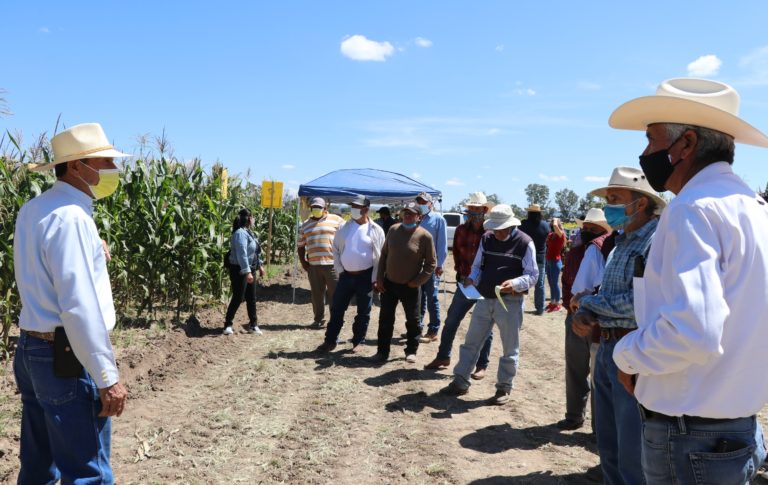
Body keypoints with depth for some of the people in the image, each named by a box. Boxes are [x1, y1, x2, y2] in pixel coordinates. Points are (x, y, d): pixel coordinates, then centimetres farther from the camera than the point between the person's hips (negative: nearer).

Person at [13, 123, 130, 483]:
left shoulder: (32, 211, 10)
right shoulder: (71, 216, -20)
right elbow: (79, 307, -25)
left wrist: (92, 255, 10)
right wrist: (107, 377, -21)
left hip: (31, 350, 10)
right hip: (67, 358, -10)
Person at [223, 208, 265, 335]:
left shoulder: (247, 232, 12)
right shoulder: (240, 233, -19)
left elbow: (255, 252, 20)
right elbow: (241, 254, -27)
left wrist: (259, 266, 21)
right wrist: (247, 272, -31)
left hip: (249, 270, 10)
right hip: (239, 271, -10)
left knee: (251, 298, 12)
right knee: (238, 298, -4)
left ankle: (253, 325, 19)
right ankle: (228, 324, 8)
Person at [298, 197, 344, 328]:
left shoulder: (336, 220, 3)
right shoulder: (305, 225, 16)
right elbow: (301, 246, 19)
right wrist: (303, 262, 6)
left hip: (333, 264, -3)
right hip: (313, 265, 4)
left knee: (335, 293, -1)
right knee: (317, 294, 8)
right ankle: (319, 319, 18)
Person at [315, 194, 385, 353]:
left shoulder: (376, 230, -5)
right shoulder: (345, 227, 4)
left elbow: (381, 256, -5)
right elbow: (336, 249, 11)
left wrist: (375, 278, -10)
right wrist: (339, 270, 2)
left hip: (365, 276, -3)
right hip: (346, 275, 3)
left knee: (363, 312, 7)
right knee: (337, 308, 7)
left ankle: (357, 342, 21)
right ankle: (330, 340, 17)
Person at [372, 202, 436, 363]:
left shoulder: (425, 236, -12)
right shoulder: (393, 230, 1)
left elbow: (431, 263, -7)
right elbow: (384, 254, 8)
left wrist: (417, 282, -12)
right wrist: (379, 278, 3)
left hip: (410, 287, -3)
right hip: (389, 283, 3)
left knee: (413, 320, 9)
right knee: (385, 319, 8)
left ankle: (411, 351, 25)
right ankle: (382, 351, 19)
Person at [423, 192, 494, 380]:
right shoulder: (462, 229, 3)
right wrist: (461, 272, 6)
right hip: (465, 282, 5)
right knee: (451, 321, 12)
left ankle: (482, 366, 18)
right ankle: (443, 357, 28)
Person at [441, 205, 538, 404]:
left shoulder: (525, 243, -9)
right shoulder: (486, 239, 5)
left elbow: (532, 275, -10)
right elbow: (477, 265, 12)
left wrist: (514, 283, -28)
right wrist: (472, 278, -9)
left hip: (510, 302, -4)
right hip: (485, 299, 5)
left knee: (510, 349, 7)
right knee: (471, 342, 11)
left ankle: (504, 388, 22)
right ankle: (460, 382, 22)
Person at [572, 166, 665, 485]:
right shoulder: (622, 242, 15)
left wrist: (588, 303, -10)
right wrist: (583, 314, -2)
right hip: (607, 350, 9)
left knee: (634, 458, 0)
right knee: (609, 447, 19)